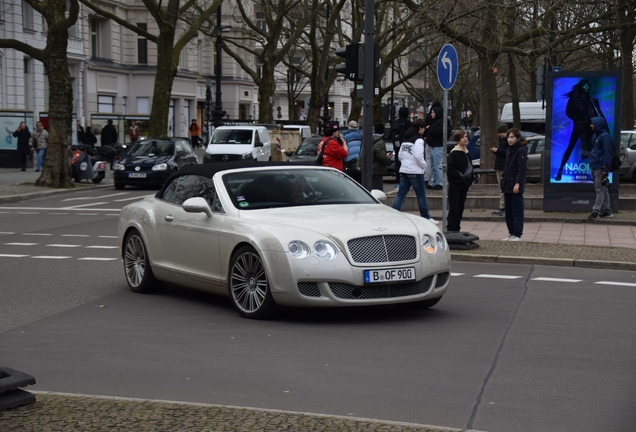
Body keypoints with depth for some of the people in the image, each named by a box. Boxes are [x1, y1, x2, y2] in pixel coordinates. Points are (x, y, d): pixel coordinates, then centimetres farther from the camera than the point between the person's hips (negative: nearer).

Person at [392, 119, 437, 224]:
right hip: (415, 171, -7)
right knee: (421, 195, 3)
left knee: (400, 194, 5)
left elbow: (400, 155, 15)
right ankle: (426, 217, 10)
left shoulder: (405, 139, 14)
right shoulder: (418, 140, -11)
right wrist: (424, 165, -5)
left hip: (404, 170, 7)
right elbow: (418, 156, -20)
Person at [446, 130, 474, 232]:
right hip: (455, 185, -7)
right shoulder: (454, 153, -11)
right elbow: (450, 169, -16)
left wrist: (470, 177, 7)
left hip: (464, 185, 7)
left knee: (460, 208, 10)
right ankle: (451, 229, -5)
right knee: (454, 208, -8)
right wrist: (460, 175, -18)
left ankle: (456, 229, 16)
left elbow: (469, 167, 22)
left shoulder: (466, 153, 14)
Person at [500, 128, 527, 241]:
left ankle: (517, 235, -2)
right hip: (508, 185, 9)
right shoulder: (509, 150, 17)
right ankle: (511, 233, 18)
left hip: (516, 186, -9)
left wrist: (517, 183, -22)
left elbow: (522, 168, -17)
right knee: (508, 212, 11)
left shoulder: (521, 150, -10)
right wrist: (503, 179, 13)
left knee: (517, 211, -4)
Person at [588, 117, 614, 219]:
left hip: (601, 168, -10)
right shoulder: (597, 136, 18)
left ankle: (596, 210, -8)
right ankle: (607, 210, 17)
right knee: (603, 190, 12)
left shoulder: (605, 136, -13)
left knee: (600, 189, -7)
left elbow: (607, 153, -18)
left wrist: (605, 169, -22)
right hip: (595, 167, 10)